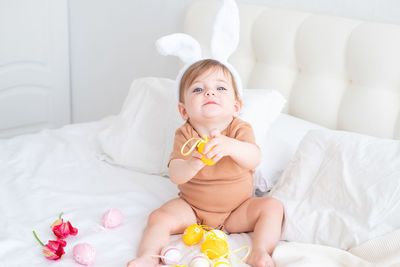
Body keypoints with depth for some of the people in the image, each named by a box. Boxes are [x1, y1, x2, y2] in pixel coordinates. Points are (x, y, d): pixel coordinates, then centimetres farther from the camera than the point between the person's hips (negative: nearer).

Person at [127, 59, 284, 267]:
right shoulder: (185, 135, -13)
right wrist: (192, 164, -50)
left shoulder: (240, 129, -13)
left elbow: (254, 160, -33)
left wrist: (230, 146, -55)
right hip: (191, 208, 0)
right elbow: (175, 176, -25)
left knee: (272, 207, -18)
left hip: (237, 210, 0)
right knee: (159, 218, -21)